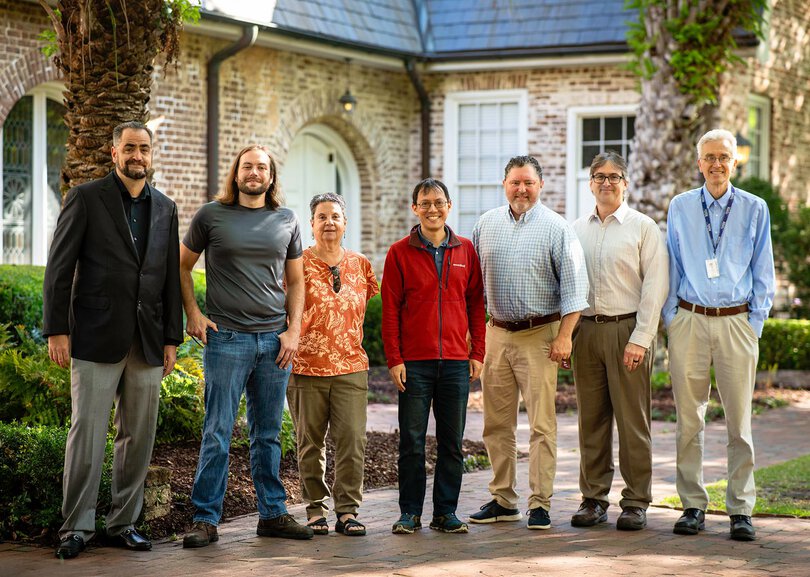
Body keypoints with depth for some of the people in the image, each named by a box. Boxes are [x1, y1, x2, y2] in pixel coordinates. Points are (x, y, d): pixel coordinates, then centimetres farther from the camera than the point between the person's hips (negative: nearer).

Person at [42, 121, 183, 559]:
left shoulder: (165, 208, 14)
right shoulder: (86, 198, 1)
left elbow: (170, 276, 15)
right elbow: (59, 267, -2)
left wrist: (172, 338, 10)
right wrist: (56, 329, -8)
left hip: (147, 340, 4)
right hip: (96, 337, -4)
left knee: (138, 436, 6)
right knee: (87, 432, -5)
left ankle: (124, 522, 15)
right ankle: (77, 527, 2)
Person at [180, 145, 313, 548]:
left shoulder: (286, 221, 10)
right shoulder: (211, 216, 2)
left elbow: (296, 281, 14)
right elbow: (182, 265, 10)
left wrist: (293, 330, 4)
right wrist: (192, 314, -1)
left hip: (274, 339, 3)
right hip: (226, 337, -3)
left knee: (268, 435, 10)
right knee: (217, 433, -4)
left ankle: (273, 514, 18)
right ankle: (205, 519, 0)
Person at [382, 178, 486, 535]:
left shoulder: (465, 250, 9)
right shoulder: (400, 252, 2)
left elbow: (476, 304, 11)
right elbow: (390, 309, 0)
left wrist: (477, 353, 5)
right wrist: (394, 359, -6)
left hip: (456, 361, 2)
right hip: (414, 362, -2)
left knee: (452, 442, 5)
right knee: (412, 440, 1)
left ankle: (446, 512, 14)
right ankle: (410, 513, 10)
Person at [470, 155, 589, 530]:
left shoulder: (556, 228, -2)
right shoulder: (486, 224, 10)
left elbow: (573, 286, -5)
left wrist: (564, 337, -11)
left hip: (539, 336, -4)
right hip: (496, 333, 4)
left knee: (542, 424, -5)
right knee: (497, 423, 8)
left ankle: (540, 504, -1)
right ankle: (502, 500, 17)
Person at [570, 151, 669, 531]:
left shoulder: (643, 227, 1)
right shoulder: (576, 230, 13)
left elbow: (655, 285, -4)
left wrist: (640, 338, -12)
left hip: (627, 328, -3)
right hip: (585, 329, 4)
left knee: (632, 419, -2)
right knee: (591, 418, 5)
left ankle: (636, 502, 5)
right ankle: (593, 499, 13)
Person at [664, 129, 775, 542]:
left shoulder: (754, 209, 7)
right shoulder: (680, 208, 9)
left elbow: (764, 274, 9)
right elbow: (670, 270, 13)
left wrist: (756, 323, 2)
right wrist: (671, 319, 6)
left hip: (737, 322, -1)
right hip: (689, 321, 1)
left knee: (739, 421, 0)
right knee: (688, 419, 2)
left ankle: (740, 510, 6)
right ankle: (693, 506, 10)